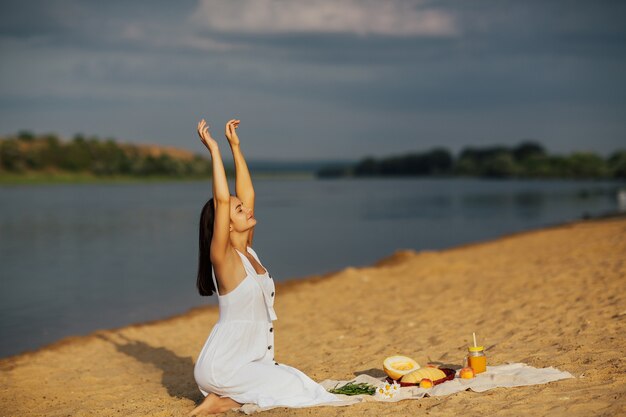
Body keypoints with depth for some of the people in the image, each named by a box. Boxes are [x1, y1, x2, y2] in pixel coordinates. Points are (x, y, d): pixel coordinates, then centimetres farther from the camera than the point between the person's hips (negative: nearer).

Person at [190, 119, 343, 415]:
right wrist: (214, 150, -24)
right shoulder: (223, 257, -15)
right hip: (222, 365, -9)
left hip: (250, 358, 9)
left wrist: (235, 146, 7)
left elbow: (247, 194, 7)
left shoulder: (247, 251, 6)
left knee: (300, 384, 12)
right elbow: (221, 200, -27)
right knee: (294, 387, -13)